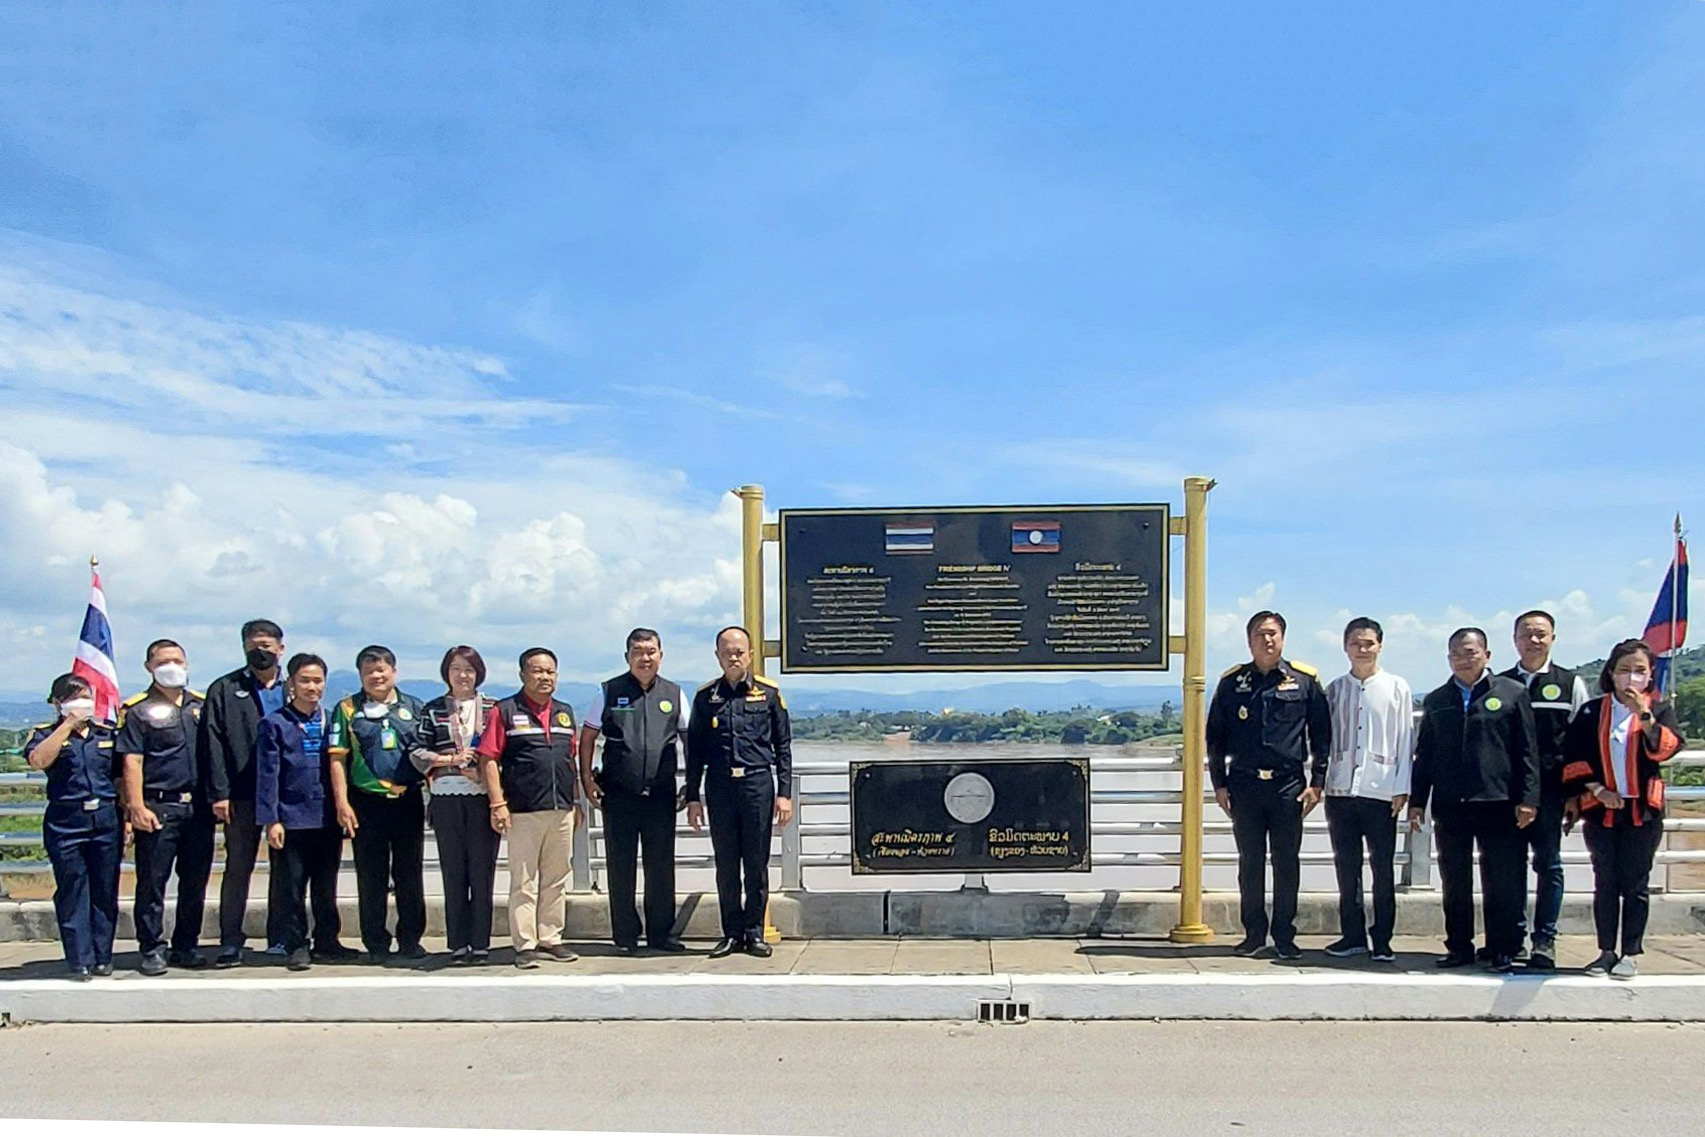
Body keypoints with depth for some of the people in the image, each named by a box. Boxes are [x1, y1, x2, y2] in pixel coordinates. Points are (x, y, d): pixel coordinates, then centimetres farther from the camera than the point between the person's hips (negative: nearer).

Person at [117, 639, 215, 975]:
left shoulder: (201, 704, 14)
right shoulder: (137, 710, 0)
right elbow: (132, 762, -6)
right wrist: (136, 807, -14)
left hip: (198, 806, 5)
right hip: (158, 807, -5)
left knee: (195, 881, 8)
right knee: (152, 881, -1)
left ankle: (186, 946, 18)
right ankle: (151, 949, 7)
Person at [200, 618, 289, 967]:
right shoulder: (224, 690, 6)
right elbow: (213, 745, 0)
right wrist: (219, 793, -9)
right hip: (242, 796, -1)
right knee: (237, 869, 3)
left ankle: (281, 938, 17)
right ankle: (230, 943, 8)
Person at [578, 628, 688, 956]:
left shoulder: (673, 694, 7)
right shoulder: (609, 692, 3)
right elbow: (587, 736, 6)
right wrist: (587, 779, -3)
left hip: (661, 794, 1)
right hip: (619, 794, -1)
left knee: (662, 867, 7)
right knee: (620, 867, 5)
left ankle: (662, 934, 18)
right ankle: (625, 937, 15)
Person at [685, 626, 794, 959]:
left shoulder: (769, 693, 4)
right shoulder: (705, 697, 8)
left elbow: (783, 746, 6)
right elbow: (694, 750, 11)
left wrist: (784, 794, 0)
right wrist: (692, 798, 6)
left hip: (758, 784, -1)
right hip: (719, 787, 1)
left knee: (757, 864, 3)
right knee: (726, 865, 6)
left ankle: (755, 932, 12)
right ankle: (732, 933, 14)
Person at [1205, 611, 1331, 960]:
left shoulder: (1305, 680, 3)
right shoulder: (1232, 682, 6)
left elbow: (1322, 735, 6)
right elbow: (1215, 736, 11)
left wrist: (1316, 783, 0)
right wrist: (1219, 784, 5)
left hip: (1288, 784, -1)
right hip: (1244, 785, 1)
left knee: (1287, 862, 3)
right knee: (1250, 862, 7)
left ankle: (1284, 936, 13)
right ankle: (1254, 934, 15)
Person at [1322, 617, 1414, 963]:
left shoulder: (1397, 688, 3)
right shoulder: (1335, 689, 10)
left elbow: (1405, 740, 3)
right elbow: (1326, 738, 12)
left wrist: (1402, 788, -3)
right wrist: (1320, 780, 5)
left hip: (1381, 791, -3)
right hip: (1340, 789, 3)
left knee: (1383, 869, 0)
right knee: (1346, 868, 7)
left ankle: (1382, 940, 8)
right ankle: (1352, 935, 16)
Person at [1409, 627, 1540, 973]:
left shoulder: (1512, 694, 4)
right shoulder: (1436, 701, 14)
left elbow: (1528, 750, 0)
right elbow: (1424, 754, 15)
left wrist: (1528, 798, -6)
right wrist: (1417, 800, 9)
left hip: (1497, 802, -3)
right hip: (1449, 805, 3)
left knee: (1502, 883, 1)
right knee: (1454, 883, 9)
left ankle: (1502, 951, 10)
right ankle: (1459, 947, 18)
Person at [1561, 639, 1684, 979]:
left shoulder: (1659, 710, 3)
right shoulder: (1592, 712, 4)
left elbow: (1668, 748, -15)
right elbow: (1573, 757, 1)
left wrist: (1644, 714, -22)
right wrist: (1597, 789, -9)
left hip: (1642, 810, -1)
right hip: (1601, 809, 1)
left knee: (1635, 884, 3)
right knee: (1605, 883, 6)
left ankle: (1630, 953, 9)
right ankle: (1607, 951, 13)